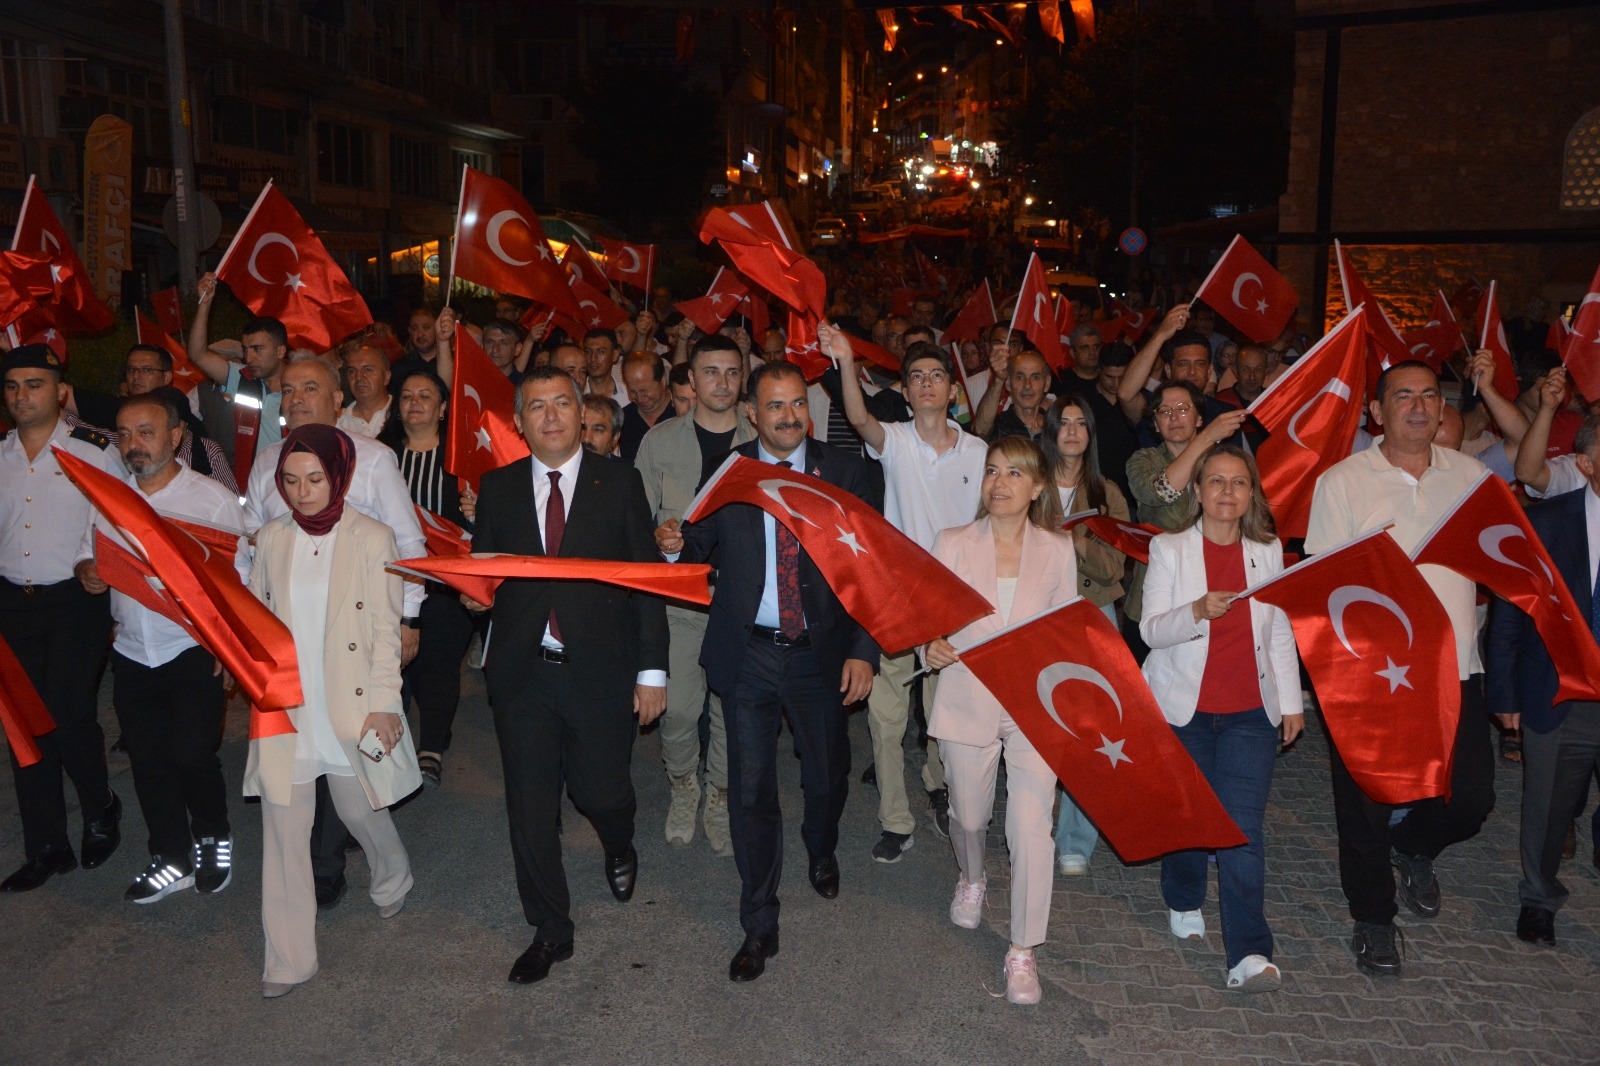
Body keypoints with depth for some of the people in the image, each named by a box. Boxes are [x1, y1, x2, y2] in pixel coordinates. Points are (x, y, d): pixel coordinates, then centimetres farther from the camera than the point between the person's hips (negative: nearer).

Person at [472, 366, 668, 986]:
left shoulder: (619, 482, -1)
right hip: (522, 673, 2)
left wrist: (652, 669, -5)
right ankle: (550, 931, 27)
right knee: (530, 807, 7)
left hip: (602, 671, -2)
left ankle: (620, 851, 45)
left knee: (601, 790, 7)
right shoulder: (497, 488, 6)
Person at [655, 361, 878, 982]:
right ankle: (759, 926, 22)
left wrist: (863, 650, -11)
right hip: (747, 655, 0)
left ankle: (821, 851, 52)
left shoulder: (842, 472, -2)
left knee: (828, 775, 16)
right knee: (751, 789, 5)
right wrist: (676, 543, -20)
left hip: (820, 653, 1)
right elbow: (704, 547, 4)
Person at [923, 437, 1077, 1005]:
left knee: (1031, 829, -9)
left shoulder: (1057, 551, 1)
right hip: (967, 702, 1)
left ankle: (1023, 951, 9)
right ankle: (972, 879, 52)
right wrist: (933, 647, -20)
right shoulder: (952, 544, -1)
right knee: (968, 815, 16)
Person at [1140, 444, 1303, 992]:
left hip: (1250, 711, 1)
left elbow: (1281, 633, 13)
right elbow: (1151, 630, -11)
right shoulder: (1169, 548, -2)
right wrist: (1198, 610, -29)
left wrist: (1291, 701, 11)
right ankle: (1184, 902, 38)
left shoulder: (1268, 552, 7)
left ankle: (1249, 953, -7)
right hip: (1182, 707, -1)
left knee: (1243, 826, -9)